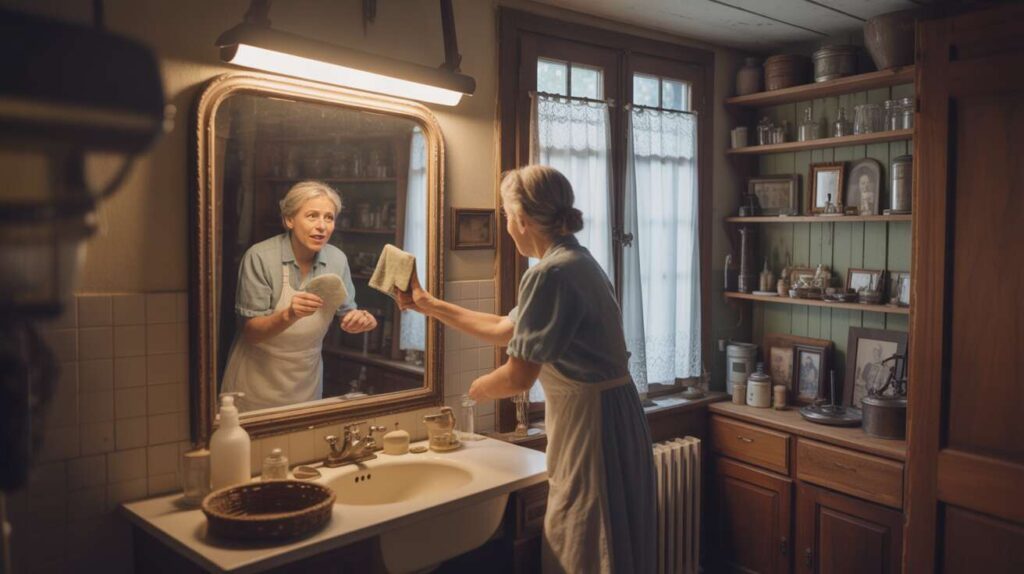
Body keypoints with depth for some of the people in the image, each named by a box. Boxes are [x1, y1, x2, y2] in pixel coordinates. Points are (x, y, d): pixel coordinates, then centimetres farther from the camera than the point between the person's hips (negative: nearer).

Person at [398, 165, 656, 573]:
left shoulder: (551, 273, -21)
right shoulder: (573, 262, 11)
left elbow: (518, 378, -19)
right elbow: (506, 329, 19)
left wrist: (479, 388, 4)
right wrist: (430, 306, 22)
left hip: (592, 421, -10)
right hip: (599, 415, 10)